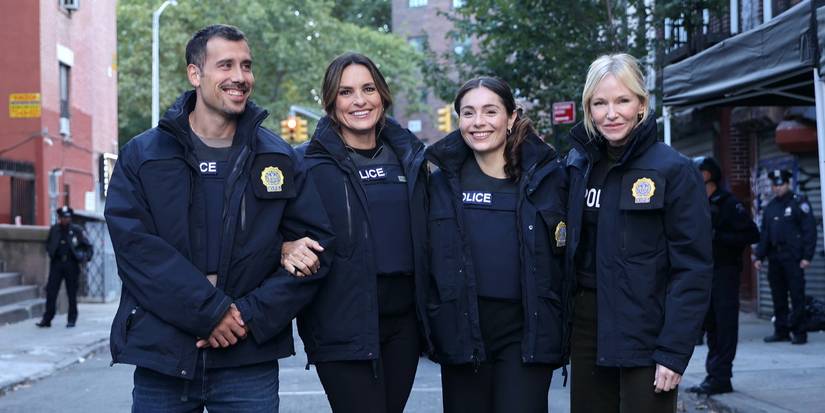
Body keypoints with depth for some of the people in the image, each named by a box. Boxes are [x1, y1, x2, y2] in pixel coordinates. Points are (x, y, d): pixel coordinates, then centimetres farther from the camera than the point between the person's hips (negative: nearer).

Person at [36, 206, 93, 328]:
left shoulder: (77, 230, 1)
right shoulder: (54, 229, 8)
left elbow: (88, 247, 4)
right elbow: (48, 243, 23)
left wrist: (86, 257, -13)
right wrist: (50, 252, 5)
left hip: (71, 264, -2)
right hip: (56, 263, 2)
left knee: (72, 294, 4)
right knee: (51, 291, -2)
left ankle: (71, 319, 12)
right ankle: (47, 319, 2)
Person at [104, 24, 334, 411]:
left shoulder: (277, 158, 8)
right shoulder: (141, 156, 3)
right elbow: (135, 246, -8)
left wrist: (252, 315, -9)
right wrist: (210, 312, -17)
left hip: (250, 362, 1)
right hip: (161, 359, -1)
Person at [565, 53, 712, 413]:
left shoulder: (674, 170, -9)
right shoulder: (579, 165, 7)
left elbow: (693, 268, -12)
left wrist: (674, 351, -17)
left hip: (647, 334, -5)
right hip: (587, 326, 5)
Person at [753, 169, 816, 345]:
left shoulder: (799, 203, -2)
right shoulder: (770, 207, 17)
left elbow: (809, 230, -7)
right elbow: (764, 234, 19)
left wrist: (807, 256, -14)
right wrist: (759, 256, 10)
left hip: (793, 258, -6)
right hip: (774, 258, 6)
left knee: (797, 296, -6)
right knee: (778, 297, 8)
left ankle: (799, 333, -2)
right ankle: (781, 331, 15)